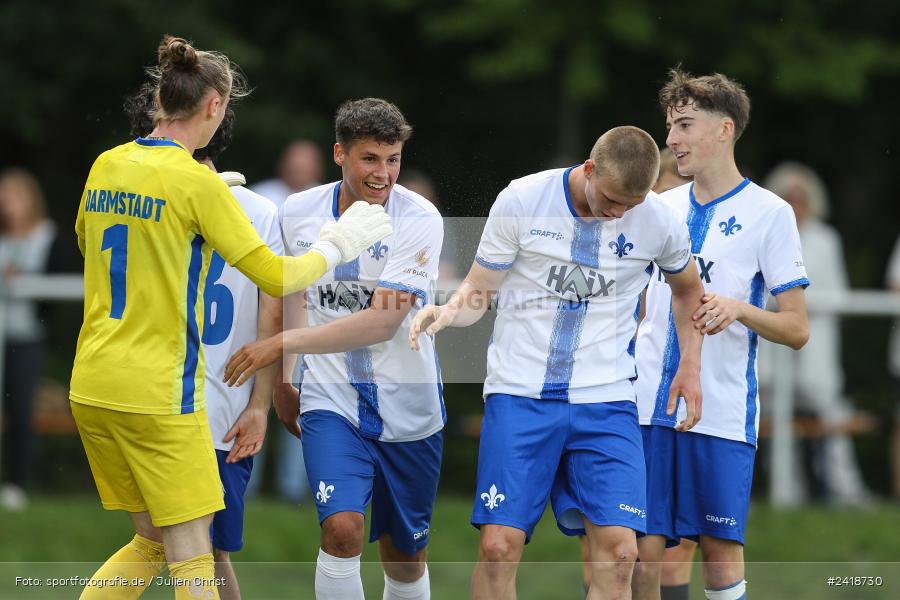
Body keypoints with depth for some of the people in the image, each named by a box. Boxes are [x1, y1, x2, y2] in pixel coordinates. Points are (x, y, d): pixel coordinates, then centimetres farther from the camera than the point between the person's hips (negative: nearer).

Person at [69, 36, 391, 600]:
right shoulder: (196, 181, -13)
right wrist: (337, 245, 5)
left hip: (91, 386, 7)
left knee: (152, 540, 18)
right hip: (158, 394, -7)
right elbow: (275, 277, -11)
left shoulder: (106, 166, 6)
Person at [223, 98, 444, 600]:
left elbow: (383, 322, -23)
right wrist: (280, 383, 19)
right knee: (342, 529, -21)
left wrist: (283, 344, -25)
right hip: (332, 402, 1)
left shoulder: (420, 219, -15)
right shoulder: (298, 212, -4)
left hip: (408, 408, -1)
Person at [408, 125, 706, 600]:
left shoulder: (658, 222, -1)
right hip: (519, 394, -1)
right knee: (499, 545, -10)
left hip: (606, 399, 1)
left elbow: (688, 288, 21)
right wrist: (445, 313, -20)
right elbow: (479, 290, 2)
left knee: (617, 550, -11)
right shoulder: (521, 201, -7)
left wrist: (690, 366, 11)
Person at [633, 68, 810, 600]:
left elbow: (797, 329, -3)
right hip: (649, 404, 4)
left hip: (722, 413, -4)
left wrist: (739, 309, -19)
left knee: (721, 552, -1)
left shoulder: (769, 213, -2)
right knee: (643, 551, -1)